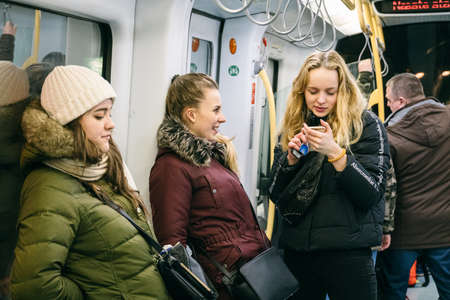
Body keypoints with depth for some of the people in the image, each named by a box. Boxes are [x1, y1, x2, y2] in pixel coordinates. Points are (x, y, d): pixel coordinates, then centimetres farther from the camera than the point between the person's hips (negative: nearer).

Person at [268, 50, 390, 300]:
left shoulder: (366, 125, -3)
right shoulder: (292, 128, 9)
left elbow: (371, 195, -11)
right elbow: (275, 195, 7)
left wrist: (335, 152, -22)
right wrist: (291, 157, -10)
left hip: (347, 251, -4)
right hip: (296, 249, 4)